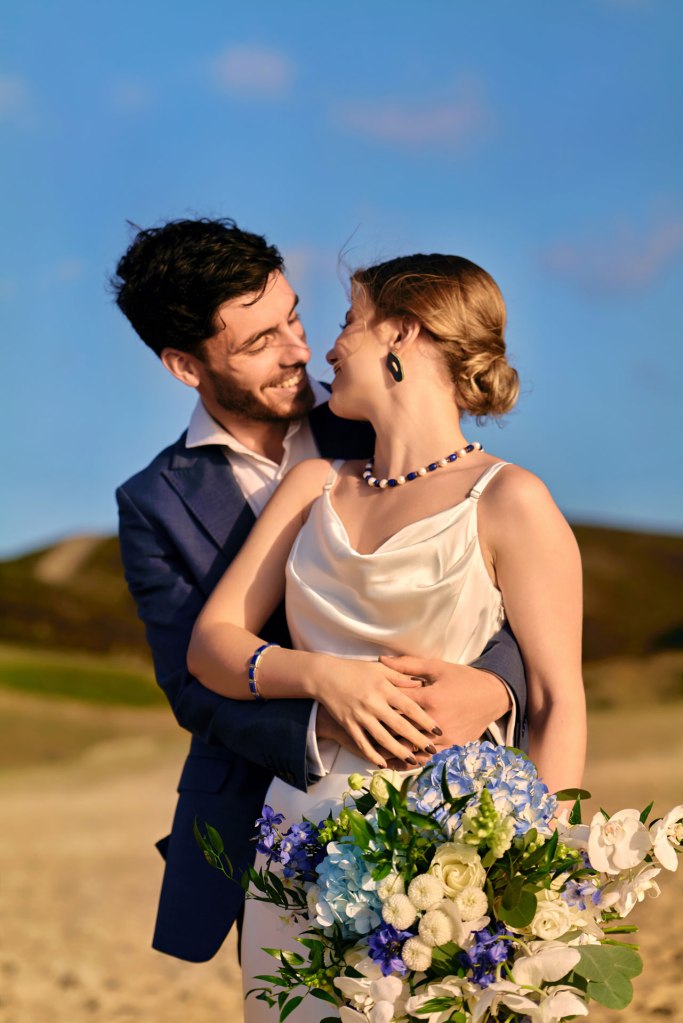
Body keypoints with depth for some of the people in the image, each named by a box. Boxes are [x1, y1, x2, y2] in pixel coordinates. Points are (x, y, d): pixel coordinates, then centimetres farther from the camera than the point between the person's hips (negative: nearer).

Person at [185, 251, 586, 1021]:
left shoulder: (507, 503, -4)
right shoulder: (315, 486, 13)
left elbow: (559, 707, -7)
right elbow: (210, 643, 8)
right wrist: (319, 675, -13)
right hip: (301, 835, 5)